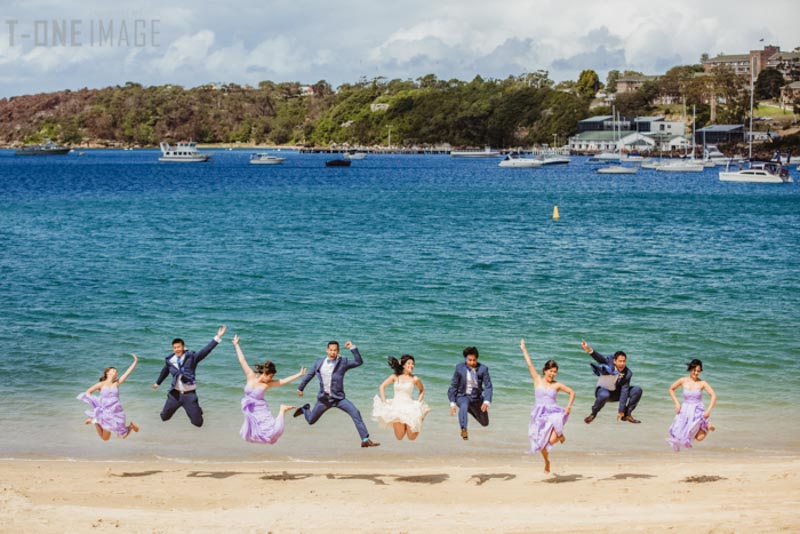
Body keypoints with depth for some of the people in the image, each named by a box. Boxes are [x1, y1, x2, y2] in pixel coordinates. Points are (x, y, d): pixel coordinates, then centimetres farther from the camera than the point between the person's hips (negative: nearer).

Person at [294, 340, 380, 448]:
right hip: (323, 398, 2)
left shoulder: (343, 362, -4)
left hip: (339, 398, -2)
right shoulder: (319, 363, 2)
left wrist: (353, 348, -21)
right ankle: (305, 409, 51)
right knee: (311, 421, 14)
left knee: (356, 413, -22)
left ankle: (365, 440, -20)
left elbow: (359, 362, -14)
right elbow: (309, 375, 16)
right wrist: (300, 388, 25)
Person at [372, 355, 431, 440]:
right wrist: (384, 401, 0)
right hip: (396, 407, 1)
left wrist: (418, 402, 4)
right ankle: (402, 426, 32)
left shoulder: (415, 379, -3)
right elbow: (382, 387, 7)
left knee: (412, 438, -2)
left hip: (409, 407, -1)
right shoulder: (395, 376, 0)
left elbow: (422, 390, 15)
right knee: (400, 437, -3)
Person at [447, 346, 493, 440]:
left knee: (485, 423, 17)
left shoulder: (483, 369, -16)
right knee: (464, 406, -40)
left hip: (477, 397, 3)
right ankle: (463, 429, -40)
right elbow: (453, 385, -8)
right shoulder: (460, 368, -15)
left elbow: (488, 386, -16)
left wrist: (486, 401, -30)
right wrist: (452, 403, -12)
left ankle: (471, 410, 44)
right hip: (463, 396, -3)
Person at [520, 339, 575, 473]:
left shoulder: (557, 385, 3)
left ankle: (560, 434, 16)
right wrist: (523, 349, -3)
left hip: (553, 413, -1)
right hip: (539, 414, 1)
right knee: (542, 442, 6)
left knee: (552, 440, -21)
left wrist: (568, 407, 1)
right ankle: (547, 462, 33)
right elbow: (529, 364, -1)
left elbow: (572, 393, 12)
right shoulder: (537, 380, 2)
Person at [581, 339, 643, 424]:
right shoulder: (609, 363, -21)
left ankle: (627, 415, -2)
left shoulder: (627, 373, -17)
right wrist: (589, 350, -63)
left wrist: (621, 410, -25)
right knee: (604, 395, -41)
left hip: (616, 392, 4)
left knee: (637, 390, -14)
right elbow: (599, 358, -41)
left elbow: (624, 391, -20)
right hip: (603, 390, -4)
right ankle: (593, 414, -12)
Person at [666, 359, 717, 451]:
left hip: (697, 412, -2)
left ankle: (707, 427, 19)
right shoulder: (683, 380, -1)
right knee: (677, 433, -12)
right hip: (685, 411, 2)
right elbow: (671, 389, 13)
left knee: (699, 438, -14)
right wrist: (677, 403, 3)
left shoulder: (702, 383, -8)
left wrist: (709, 410, -21)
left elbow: (714, 396, -12)